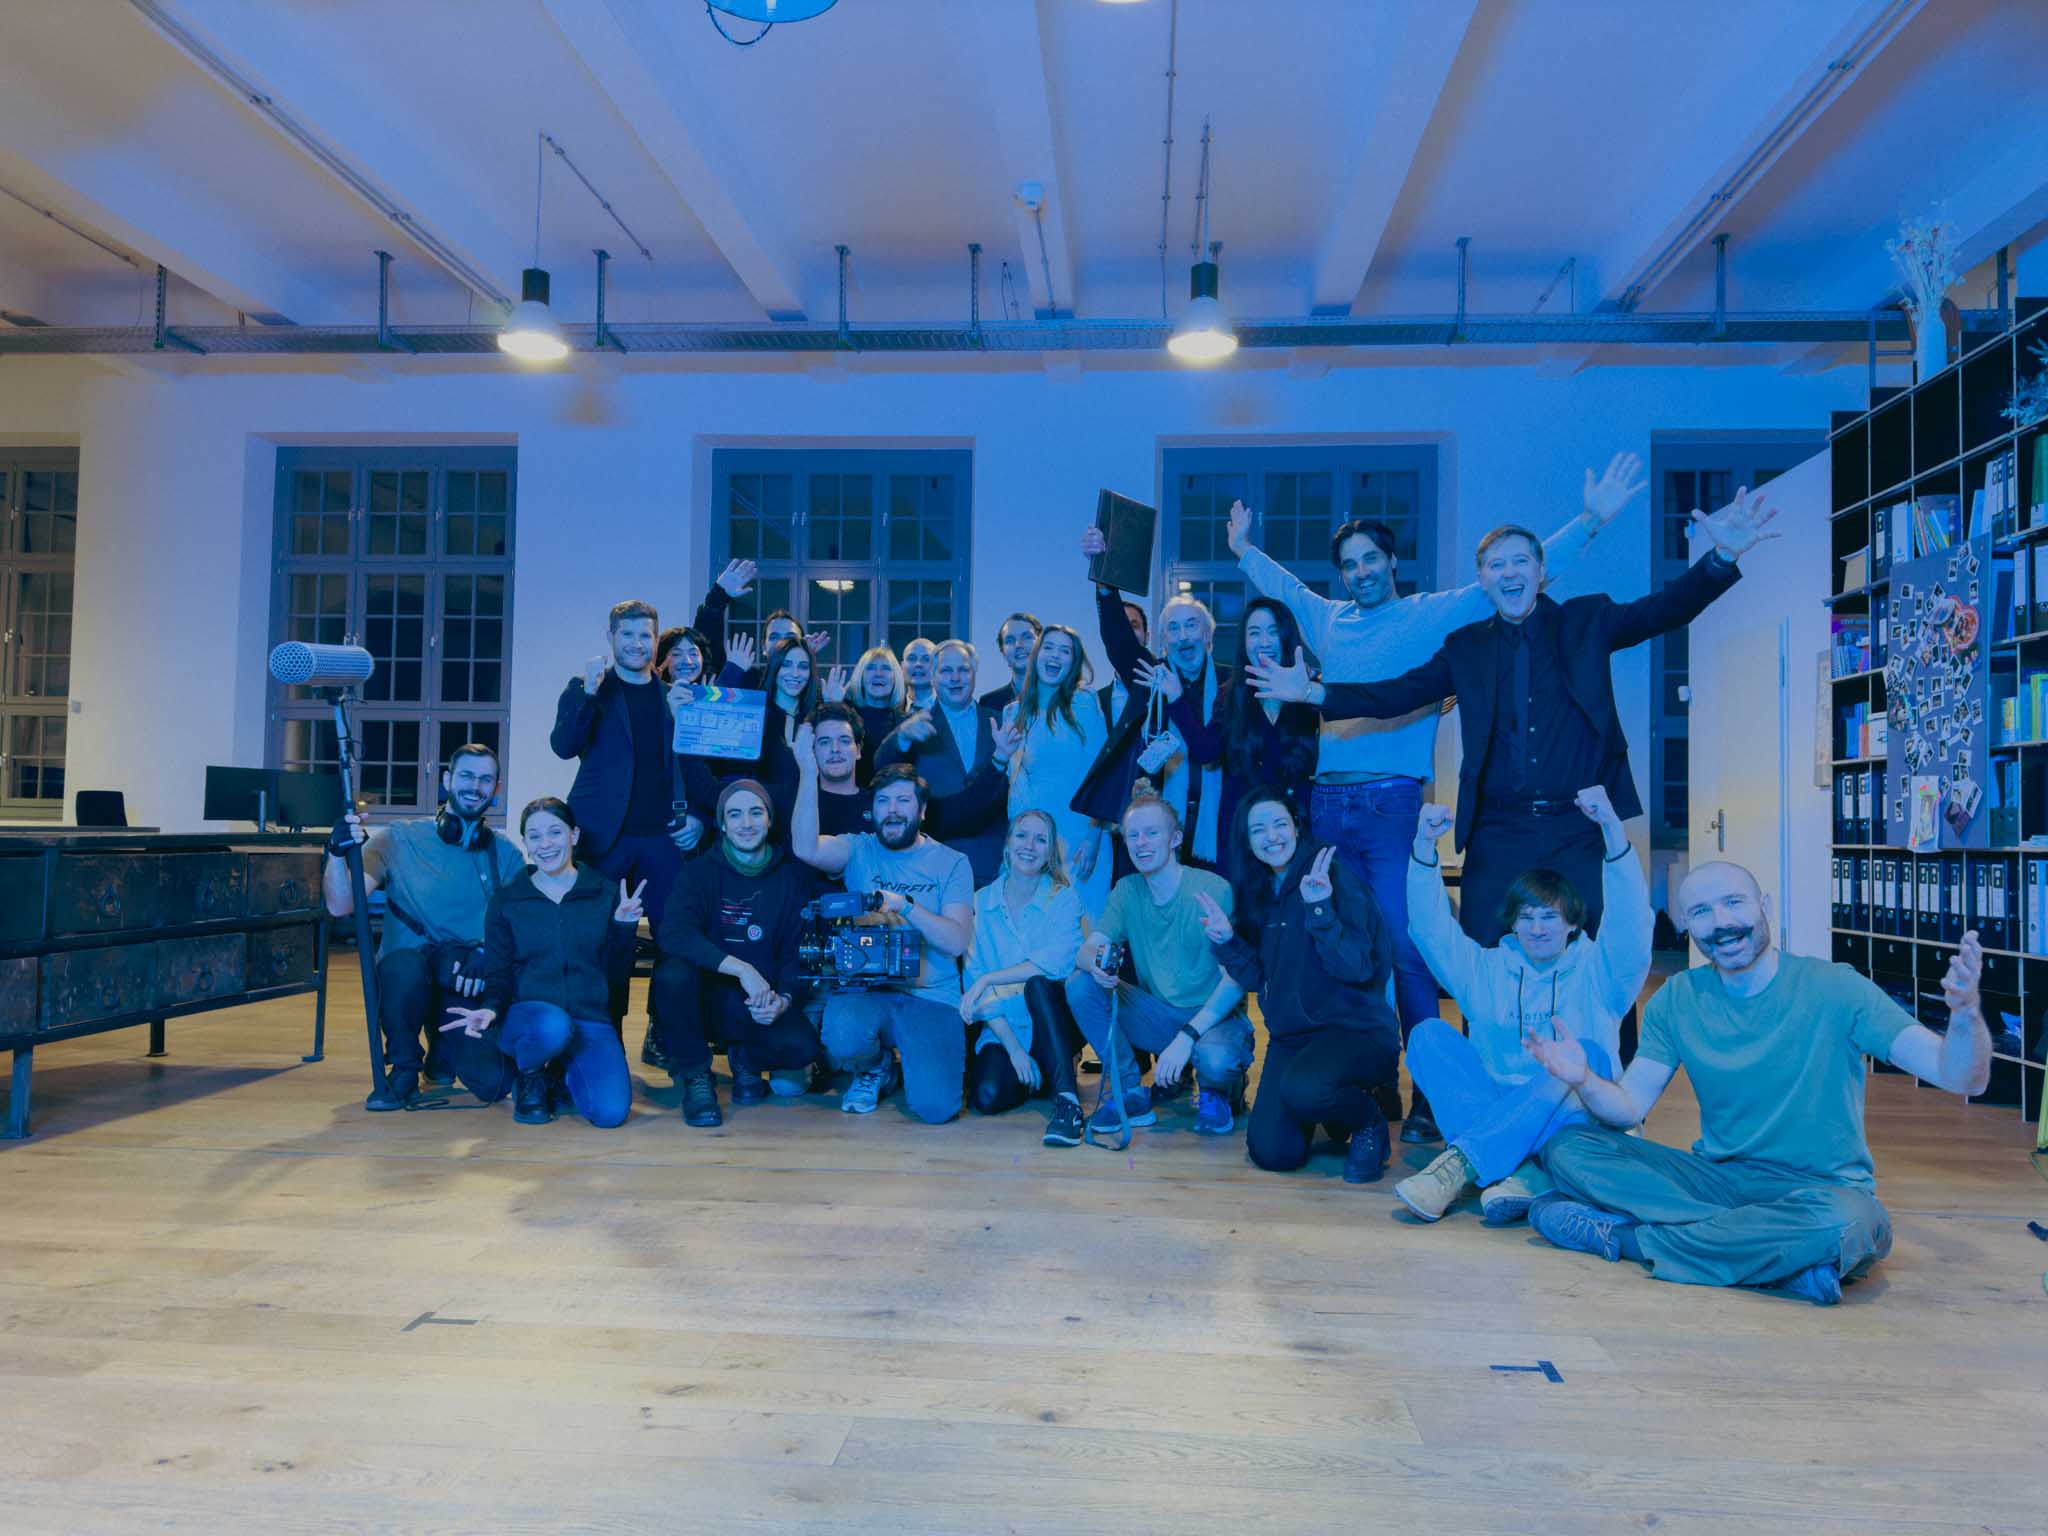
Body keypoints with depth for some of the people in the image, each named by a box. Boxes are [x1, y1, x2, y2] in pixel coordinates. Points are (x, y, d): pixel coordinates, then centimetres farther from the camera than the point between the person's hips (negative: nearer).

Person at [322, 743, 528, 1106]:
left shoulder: (507, 855, 5)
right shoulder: (399, 840, -2)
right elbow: (340, 906, -11)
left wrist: (485, 955, -18)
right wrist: (338, 853, -30)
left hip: (472, 987, 2)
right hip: (404, 981, -2)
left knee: (491, 1081, -19)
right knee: (405, 962, -37)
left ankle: (443, 1052, 19)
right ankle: (404, 1069, -9)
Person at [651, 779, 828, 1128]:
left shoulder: (795, 876, 2)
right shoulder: (701, 872, -3)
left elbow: (801, 952, 1)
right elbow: (674, 933, -21)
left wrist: (784, 1000, -20)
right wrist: (741, 968, -32)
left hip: (766, 1003, 1)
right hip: (708, 999, -1)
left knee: (801, 1045, -30)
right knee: (672, 972, -33)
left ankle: (746, 1060, 10)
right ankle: (695, 1078, -9)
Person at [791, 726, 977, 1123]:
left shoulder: (951, 863, 5)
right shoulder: (859, 850, 7)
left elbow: (958, 941, -6)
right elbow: (805, 848, -15)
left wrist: (905, 905, -19)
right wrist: (808, 771, -22)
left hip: (931, 996, -1)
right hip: (864, 988, 1)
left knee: (936, 1106, -21)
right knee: (843, 1038, -35)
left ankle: (912, 1059, 17)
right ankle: (875, 1068, 5)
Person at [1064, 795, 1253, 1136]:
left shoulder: (1213, 890, -14)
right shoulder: (1127, 891, 3)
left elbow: (1236, 979, -18)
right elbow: (1088, 949, -4)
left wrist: (1187, 1036, -29)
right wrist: (1096, 963, -31)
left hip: (1214, 1018, -5)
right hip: (1157, 1016, 5)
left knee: (1214, 1057, -38)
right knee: (1079, 985, -15)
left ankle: (1215, 1093, 2)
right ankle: (1132, 1094, -4)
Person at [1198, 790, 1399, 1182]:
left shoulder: (1333, 878, -11)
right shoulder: (1257, 893, 8)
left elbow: (1356, 968, -20)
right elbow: (1257, 978, 9)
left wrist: (1319, 910, -31)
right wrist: (1227, 940, -7)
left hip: (1357, 1030, -6)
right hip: (1291, 1038, 6)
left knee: (1301, 1088, -36)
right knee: (1272, 1153, -10)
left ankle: (1368, 1123, -2)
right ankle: (1328, 1111, 22)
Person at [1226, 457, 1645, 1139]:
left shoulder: (1434, 615, 6)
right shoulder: (1328, 620, 18)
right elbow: (1284, 585, 37)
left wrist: (1590, 520, -2)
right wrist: (1244, 549, 48)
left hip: (1392, 803, -4)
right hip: (1327, 803, 4)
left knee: (1405, 949, -8)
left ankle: (1429, 1095, -1)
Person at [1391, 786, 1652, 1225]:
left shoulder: (1598, 970, 8)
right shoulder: (1486, 968, 16)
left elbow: (1631, 919, -10)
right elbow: (1431, 926, 3)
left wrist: (1612, 827, -25)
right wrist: (1424, 846, -13)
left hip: (1571, 1120, -2)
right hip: (1493, 1110, 2)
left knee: (1585, 1055, -33)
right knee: (1429, 1035, -18)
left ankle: (1459, 1164, -37)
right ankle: (1521, 1172, -36)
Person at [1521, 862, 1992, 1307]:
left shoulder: (1832, 988, -9)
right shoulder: (1678, 999, 1)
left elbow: (1962, 1078, -14)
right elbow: (1628, 1107, -3)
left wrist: (1965, 1013, -35)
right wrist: (1584, 1081, -26)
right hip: (1718, 1177, 3)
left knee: (1846, 1224, -39)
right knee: (1568, 1147, -15)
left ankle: (1626, 1236, -23)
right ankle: (1768, 1250, -23)